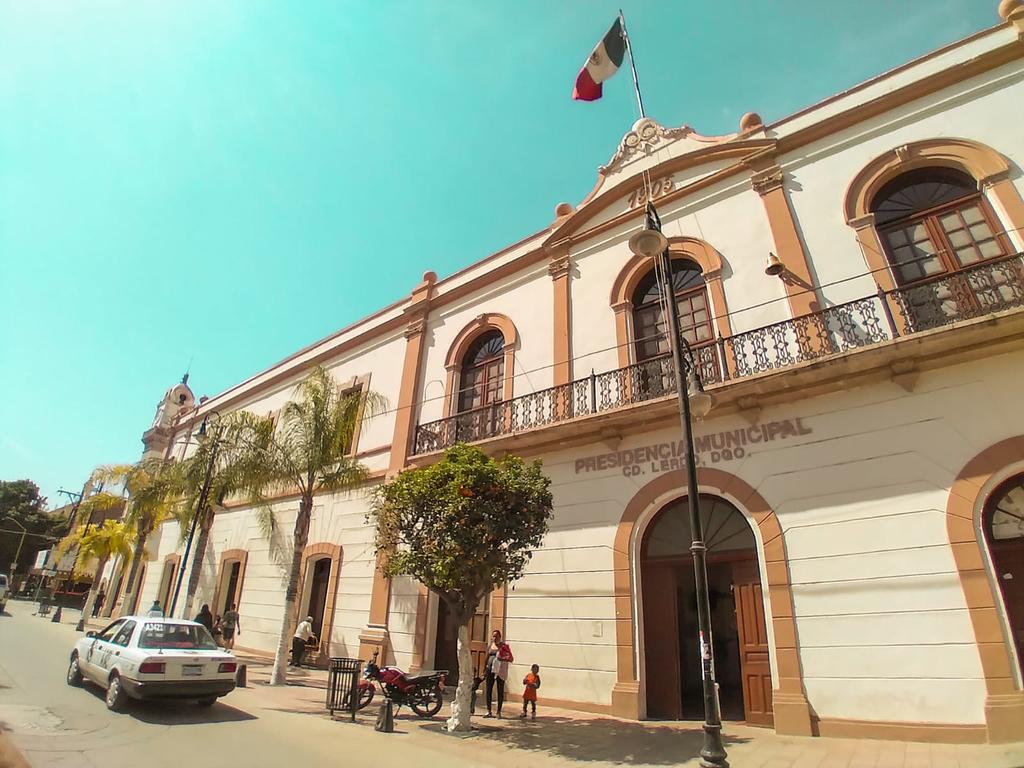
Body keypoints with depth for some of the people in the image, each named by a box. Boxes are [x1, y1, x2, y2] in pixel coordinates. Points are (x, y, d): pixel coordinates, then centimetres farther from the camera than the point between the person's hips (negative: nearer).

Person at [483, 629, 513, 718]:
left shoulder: (504, 646, -3)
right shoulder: (490, 646, 11)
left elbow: (511, 659, -4)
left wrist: (503, 659, -21)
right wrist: (485, 670, 13)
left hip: (500, 670, -4)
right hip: (490, 669, 4)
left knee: (500, 691, 1)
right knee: (489, 690, 3)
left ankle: (499, 712, 9)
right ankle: (489, 711, 12)